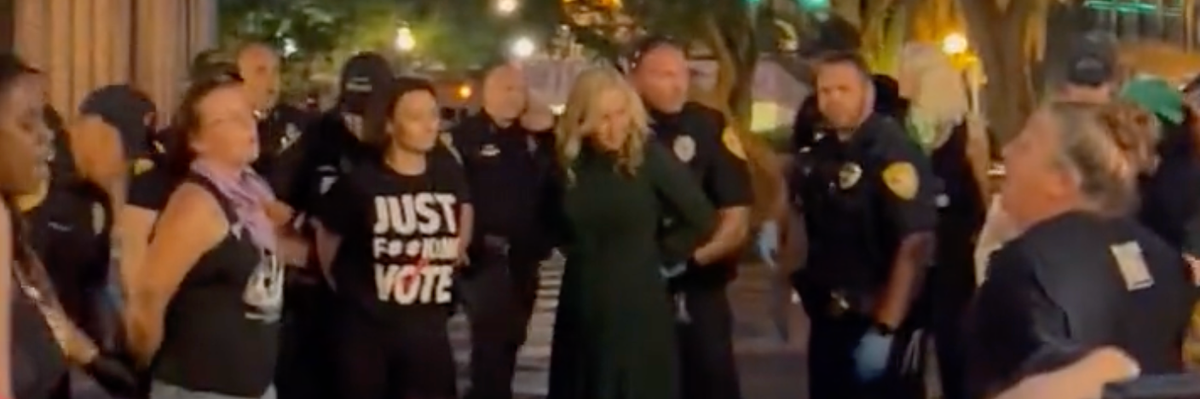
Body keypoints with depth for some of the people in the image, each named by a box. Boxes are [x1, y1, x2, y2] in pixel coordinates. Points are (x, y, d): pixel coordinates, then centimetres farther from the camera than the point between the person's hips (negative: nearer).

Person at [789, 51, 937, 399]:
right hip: (826, 322, 8)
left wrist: (885, 329, -25)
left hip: (875, 322, -8)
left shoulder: (893, 154, -17)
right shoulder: (818, 155, 8)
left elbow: (915, 244, -23)